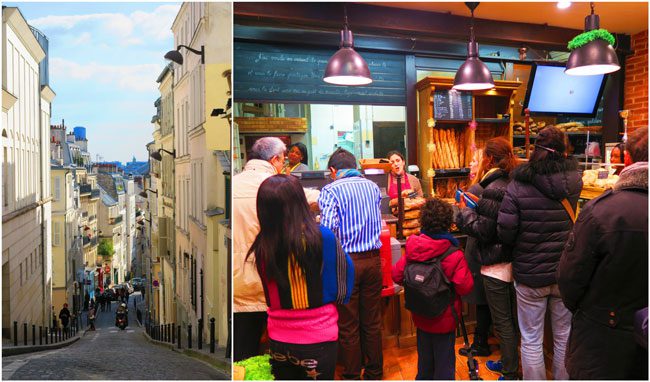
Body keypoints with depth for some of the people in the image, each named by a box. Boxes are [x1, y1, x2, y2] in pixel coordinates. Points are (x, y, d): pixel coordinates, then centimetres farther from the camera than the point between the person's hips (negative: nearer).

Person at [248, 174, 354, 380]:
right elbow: (340, 291, -9)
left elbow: (269, 297, 2)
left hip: (278, 340, 3)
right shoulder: (322, 237, -20)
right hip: (318, 340, -3)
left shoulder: (261, 246, -12)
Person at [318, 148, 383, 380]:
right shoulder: (372, 186, 9)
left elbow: (328, 228, -20)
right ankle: (374, 373, 28)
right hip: (373, 258, 5)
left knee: (348, 325, 8)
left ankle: (352, 375, 21)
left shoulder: (330, 191, -9)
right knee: (372, 322, 15)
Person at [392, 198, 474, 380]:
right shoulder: (454, 255, -22)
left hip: (421, 317, 4)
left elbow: (397, 276, -6)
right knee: (444, 362, 12)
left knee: (424, 359, 23)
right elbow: (465, 287, -23)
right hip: (444, 320, -4)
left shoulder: (412, 250, -10)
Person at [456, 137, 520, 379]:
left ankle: (511, 373, 17)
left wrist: (463, 211, -7)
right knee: (512, 318, 20)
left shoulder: (491, 190, -21)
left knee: (502, 322, 4)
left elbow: (482, 230, -22)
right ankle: (509, 362, 36)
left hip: (495, 265, -9)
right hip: (513, 260, 9)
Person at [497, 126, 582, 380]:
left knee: (531, 340, 10)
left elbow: (505, 233, -15)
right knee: (564, 336, 19)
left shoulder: (517, 187, -15)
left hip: (529, 274, -3)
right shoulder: (574, 181, -6)